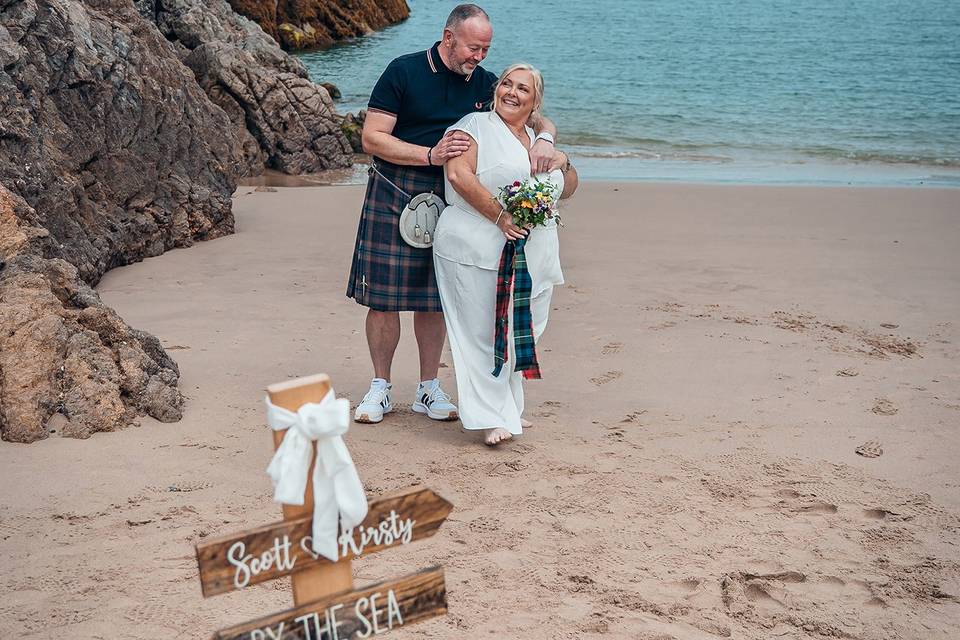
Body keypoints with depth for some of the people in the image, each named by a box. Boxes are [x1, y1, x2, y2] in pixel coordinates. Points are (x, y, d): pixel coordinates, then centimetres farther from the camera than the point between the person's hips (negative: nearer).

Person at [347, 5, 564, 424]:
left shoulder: (485, 85, 4)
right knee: (384, 298, 0)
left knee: (434, 298, 8)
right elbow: (372, 138, -11)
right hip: (394, 196, -3)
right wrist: (431, 155, -21)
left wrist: (544, 139, -17)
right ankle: (380, 387, 14)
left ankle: (428, 389, 21)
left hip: (450, 200, 3)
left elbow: (537, 119, 8)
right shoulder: (404, 72, -7)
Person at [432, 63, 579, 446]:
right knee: (485, 332, -6)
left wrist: (562, 162, 7)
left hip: (533, 255, 7)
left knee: (522, 332, 11)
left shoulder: (537, 139, 22)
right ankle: (491, 418, -1)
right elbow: (458, 174, -16)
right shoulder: (476, 126, 0)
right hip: (479, 251, -7)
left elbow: (568, 189, 29)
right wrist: (500, 217, -20)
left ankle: (507, 408, 25)